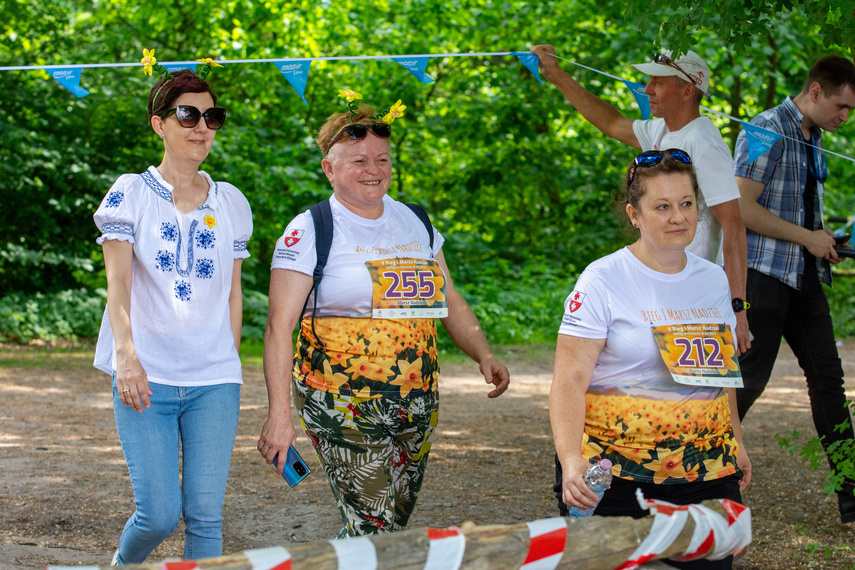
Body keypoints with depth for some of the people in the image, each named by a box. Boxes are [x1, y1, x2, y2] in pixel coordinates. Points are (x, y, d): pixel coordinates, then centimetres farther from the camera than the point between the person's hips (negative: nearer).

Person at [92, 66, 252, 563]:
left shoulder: (231, 203, 11)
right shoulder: (131, 193, 2)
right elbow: (118, 281, -9)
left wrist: (230, 363, 12)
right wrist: (126, 353, -24)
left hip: (215, 379, 3)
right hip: (147, 377, -2)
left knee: (206, 515, -3)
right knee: (159, 515, -6)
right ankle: (124, 561, 25)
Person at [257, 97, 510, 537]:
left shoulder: (415, 223, 13)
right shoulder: (309, 232, -4)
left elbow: (450, 302, 19)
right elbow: (280, 327, -9)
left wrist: (484, 356, 1)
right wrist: (278, 414, -17)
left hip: (416, 404, 6)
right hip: (343, 408, -6)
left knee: (397, 522, 10)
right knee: (374, 532, -13)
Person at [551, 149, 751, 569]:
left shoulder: (714, 279, 11)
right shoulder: (603, 281, -7)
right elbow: (569, 381, -13)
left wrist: (735, 443, 24)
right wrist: (571, 459, -26)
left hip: (707, 472, 5)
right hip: (614, 475, -5)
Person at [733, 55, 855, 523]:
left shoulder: (813, 138, 16)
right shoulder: (768, 130, -11)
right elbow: (742, 208, -18)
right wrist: (807, 237, -14)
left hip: (804, 275, 8)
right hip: (763, 270, -8)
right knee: (750, 375, -8)